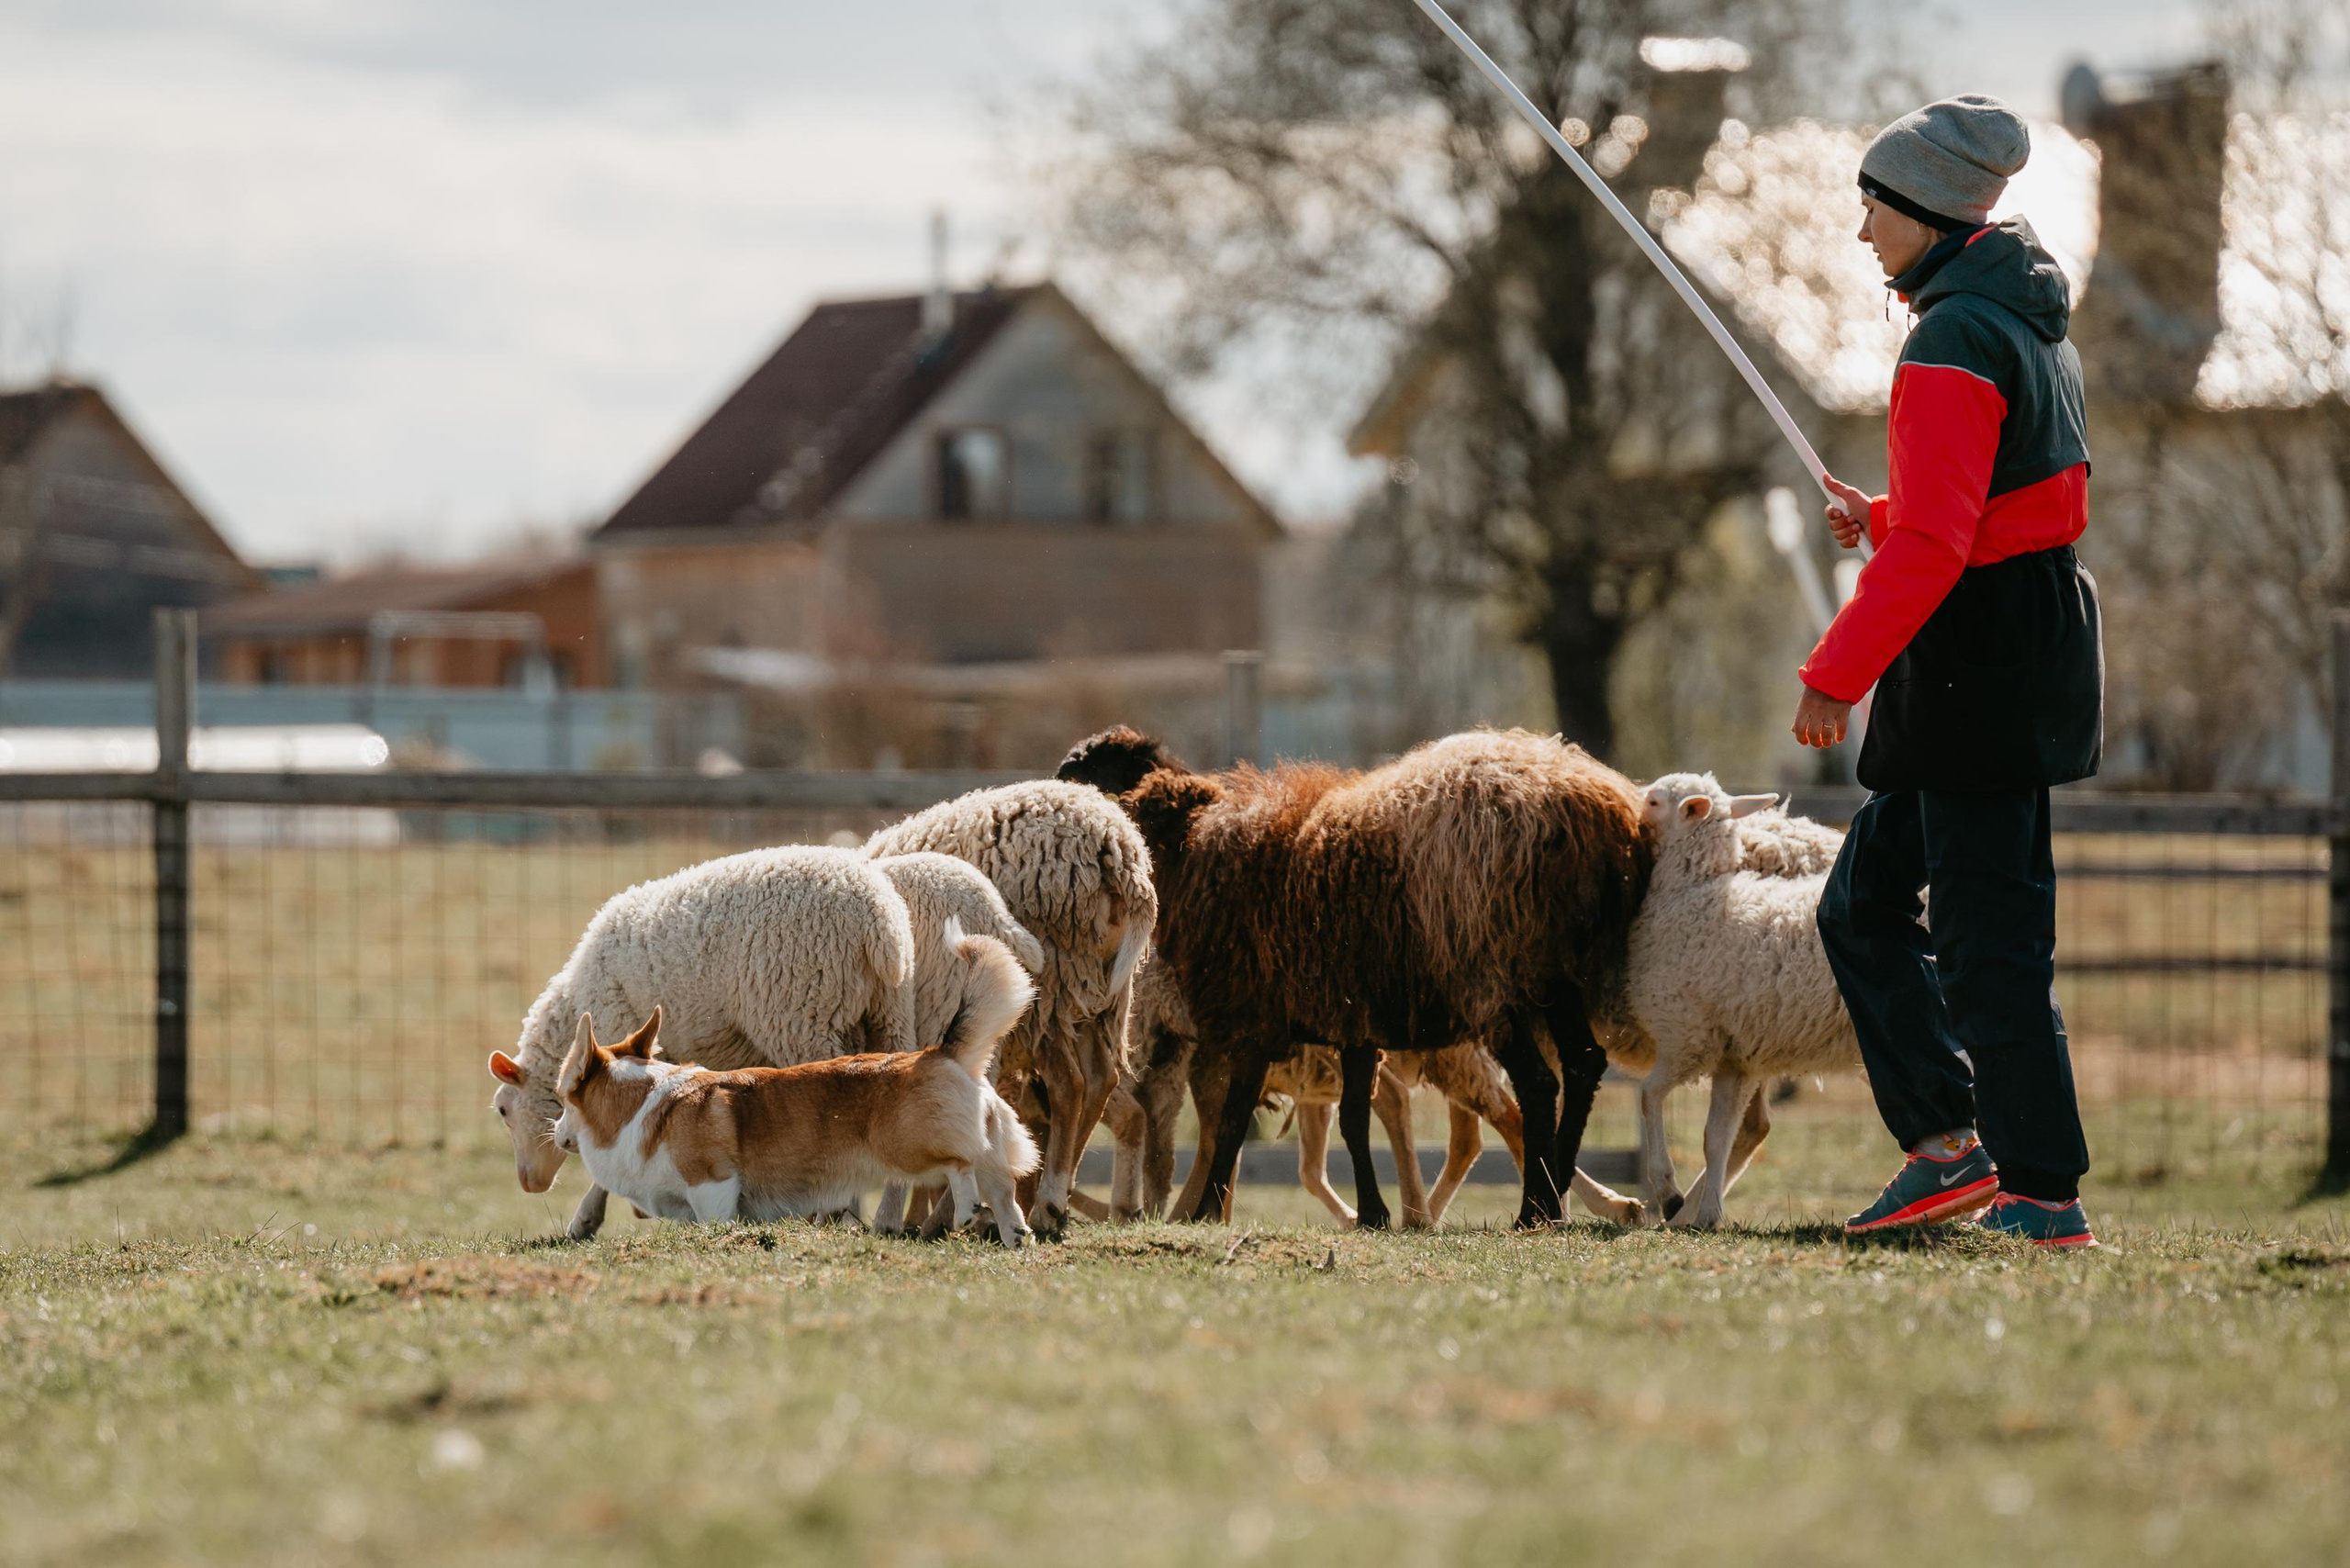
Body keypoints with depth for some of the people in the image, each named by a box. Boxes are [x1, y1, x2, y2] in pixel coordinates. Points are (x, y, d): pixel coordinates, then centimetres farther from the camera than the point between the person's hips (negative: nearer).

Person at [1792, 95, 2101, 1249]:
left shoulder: (1953, 343, -17)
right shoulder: (2027, 320, 14)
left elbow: (1934, 545, -23)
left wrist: (1837, 675, -19)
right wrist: (1883, 518, 18)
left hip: (1982, 654, -11)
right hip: (2038, 626, 11)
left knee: (1991, 934, -6)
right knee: (1865, 902, 15)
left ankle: (2045, 1196, -3)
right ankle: (1946, 1141, 13)